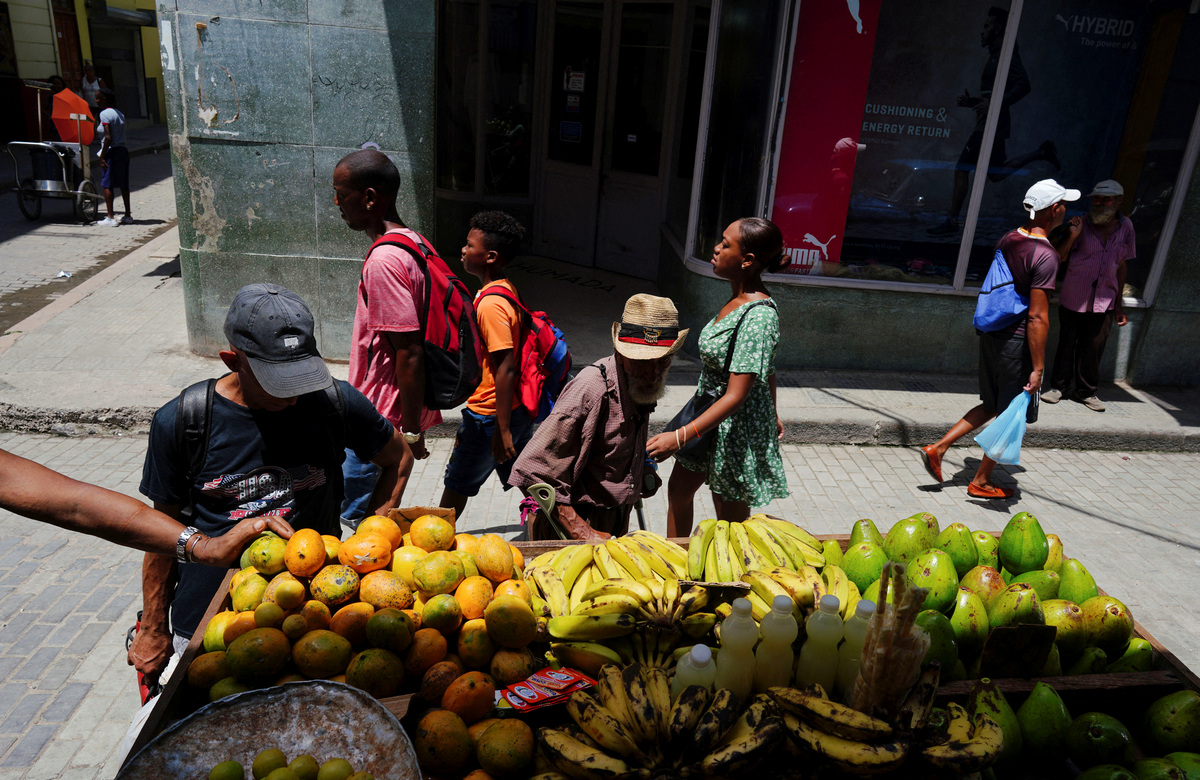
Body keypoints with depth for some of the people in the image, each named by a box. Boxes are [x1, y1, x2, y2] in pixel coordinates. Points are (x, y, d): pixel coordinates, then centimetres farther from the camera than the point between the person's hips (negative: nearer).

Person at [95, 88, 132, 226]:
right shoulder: (119, 114, 14)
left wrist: (102, 157, -15)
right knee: (123, 184, 12)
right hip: (123, 150, 8)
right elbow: (121, 135, 12)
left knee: (107, 184, -4)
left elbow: (108, 137, -18)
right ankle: (128, 215, 16)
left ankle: (110, 218, -6)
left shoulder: (104, 114, -9)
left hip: (112, 152, -8)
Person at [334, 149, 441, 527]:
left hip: (382, 419, -10)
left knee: (358, 511, 4)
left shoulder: (383, 262, -23)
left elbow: (410, 354, -25)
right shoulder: (413, 241, 8)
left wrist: (410, 433, -20)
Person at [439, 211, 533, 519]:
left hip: (489, 415, -9)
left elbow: (505, 369, -25)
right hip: (517, 409, 9)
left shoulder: (491, 303, -22)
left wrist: (502, 429, -23)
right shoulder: (506, 289, 7)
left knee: (458, 484, 11)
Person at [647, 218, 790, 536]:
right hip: (711, 414, 10)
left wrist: (678, 437, -30)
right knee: (679, 489, 24)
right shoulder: (739, 300, 0)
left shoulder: (758, 316, -28)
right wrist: (771, 414, 24)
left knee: (731, 520, 9)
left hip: (737, 427, -10)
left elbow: (736, 396, -29)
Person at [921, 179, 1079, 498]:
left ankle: (938, 448, 16)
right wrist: (1037, 368, -17)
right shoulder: (1046, 255, -19)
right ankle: (981, 482, 20)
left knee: (992, 405, 22)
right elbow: (1037, 318, -21)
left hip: (991, 334, 8)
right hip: (1017, 343, -8)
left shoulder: (1008, 239, 5)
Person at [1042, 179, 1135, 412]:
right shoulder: (1081, 225, -5)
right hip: (1073, 298, -2)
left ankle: (1086, 391, 21)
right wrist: (1072, 236, -22)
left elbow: (1122, 266, 12)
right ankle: (1059, 386, 22)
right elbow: (1059, 259, -4)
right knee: (1066, 344, 5)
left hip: (1104, 302, 2)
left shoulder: (1125, 227, 4)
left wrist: (1118, 303, 12)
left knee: (1094, 348, 5)